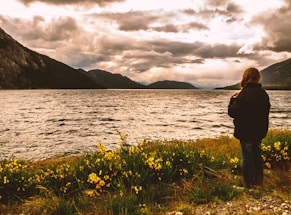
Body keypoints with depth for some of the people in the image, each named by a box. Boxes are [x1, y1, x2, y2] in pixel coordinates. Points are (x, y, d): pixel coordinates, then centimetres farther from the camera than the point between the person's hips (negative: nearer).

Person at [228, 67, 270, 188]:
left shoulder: (244, 94, -20)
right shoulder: (263, 93, 3)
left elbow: (233, 112, -17)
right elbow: (266, 112, 13)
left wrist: (233, 99, -4)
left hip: (246, 132, -7)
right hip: (259, 131, 7)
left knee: (247, 157, 2)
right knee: (257, 155, 19)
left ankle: (249, 185, 9)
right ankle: (259, 182, 30)